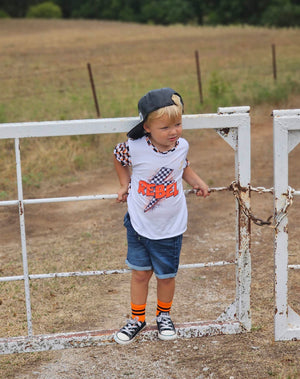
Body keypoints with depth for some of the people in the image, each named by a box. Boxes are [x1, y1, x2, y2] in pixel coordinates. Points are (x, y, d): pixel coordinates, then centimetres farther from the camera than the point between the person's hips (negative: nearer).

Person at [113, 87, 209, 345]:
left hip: (170, 227, 1)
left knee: (166, 275, 13)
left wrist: (198, 182, 2)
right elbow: (118, 158, 6)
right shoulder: (134, 148, -18)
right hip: (139, 224, -1)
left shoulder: (182, 146, -8)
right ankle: (138, 319, 31)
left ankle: (164, 315, 38)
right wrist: (125, 184, 5)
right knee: (140, 273, 10)